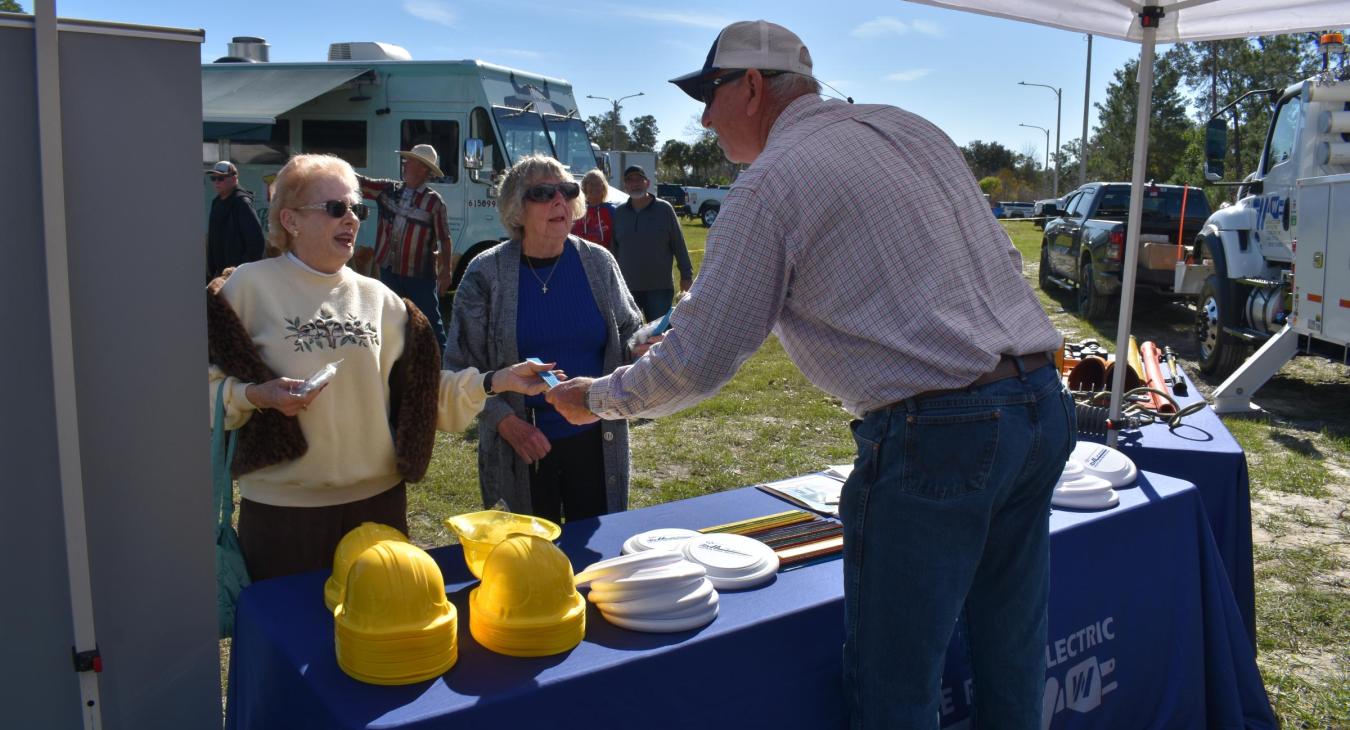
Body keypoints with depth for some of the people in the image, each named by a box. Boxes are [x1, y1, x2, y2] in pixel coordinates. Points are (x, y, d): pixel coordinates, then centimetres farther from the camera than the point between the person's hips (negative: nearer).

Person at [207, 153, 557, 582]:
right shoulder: (249, 285, -4)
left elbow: (419, 387, 8)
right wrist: (255, 395, -21)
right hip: (283, 508, -4)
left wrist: (497, 381, -3)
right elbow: (210, 384, -3)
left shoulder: (377, 297, 8)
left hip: (380, 498, 4)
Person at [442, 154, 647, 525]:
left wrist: (640, 347, -14)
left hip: (596, 440, 2)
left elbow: (629, 333, 9)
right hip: (523, 448, -1)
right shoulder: (486, 272, -5)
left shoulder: (598, 262, 1)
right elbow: (461, 365, -3)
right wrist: (505, 421, -13)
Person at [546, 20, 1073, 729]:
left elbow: (696, 364, -5)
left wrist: (597, 397, 11)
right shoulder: (909, 126, 16)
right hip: (1044, 403, 8)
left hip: (937, 436, -8)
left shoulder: (769, 183, -7)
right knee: (1011, 660, 22)